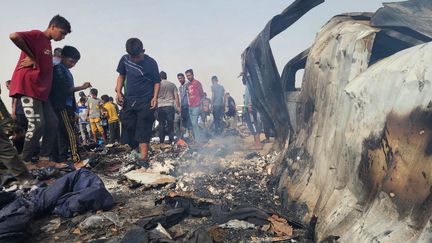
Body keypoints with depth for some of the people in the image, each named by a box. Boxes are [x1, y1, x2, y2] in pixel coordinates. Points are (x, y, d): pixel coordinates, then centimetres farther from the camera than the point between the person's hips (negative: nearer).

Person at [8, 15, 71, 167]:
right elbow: (14, 36, -24)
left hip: (41, 90, 9)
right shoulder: (37, 35, -5)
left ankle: (44, 159, 10)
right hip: (28, 87, -9)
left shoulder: (48, 43, 21)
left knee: (52, 123, 5)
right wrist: (32, 58, -14)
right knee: (37, 124, -12)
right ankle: (24, 162, 0)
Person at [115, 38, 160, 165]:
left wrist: (155, 97, -15)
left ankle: (144, 157, -4)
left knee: (143, 129, -6)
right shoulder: (125, 59, 2)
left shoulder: (151, 63, -9)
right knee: (128, 126, 5)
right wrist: (118, 92, 4)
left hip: (146, 101, -4)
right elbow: (121, 76, 15)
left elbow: (157, 81, -3)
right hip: (129, 100, 4)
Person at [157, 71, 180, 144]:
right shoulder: (172, 85, 10)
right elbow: (176, 96, 6)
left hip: (160, 106, 0)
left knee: (161, 125, 5)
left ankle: (161, 141, 7)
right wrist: (178, 107, 7)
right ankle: (171, 141, 2)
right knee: (170, 124, 4)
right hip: (170, 106, 1)